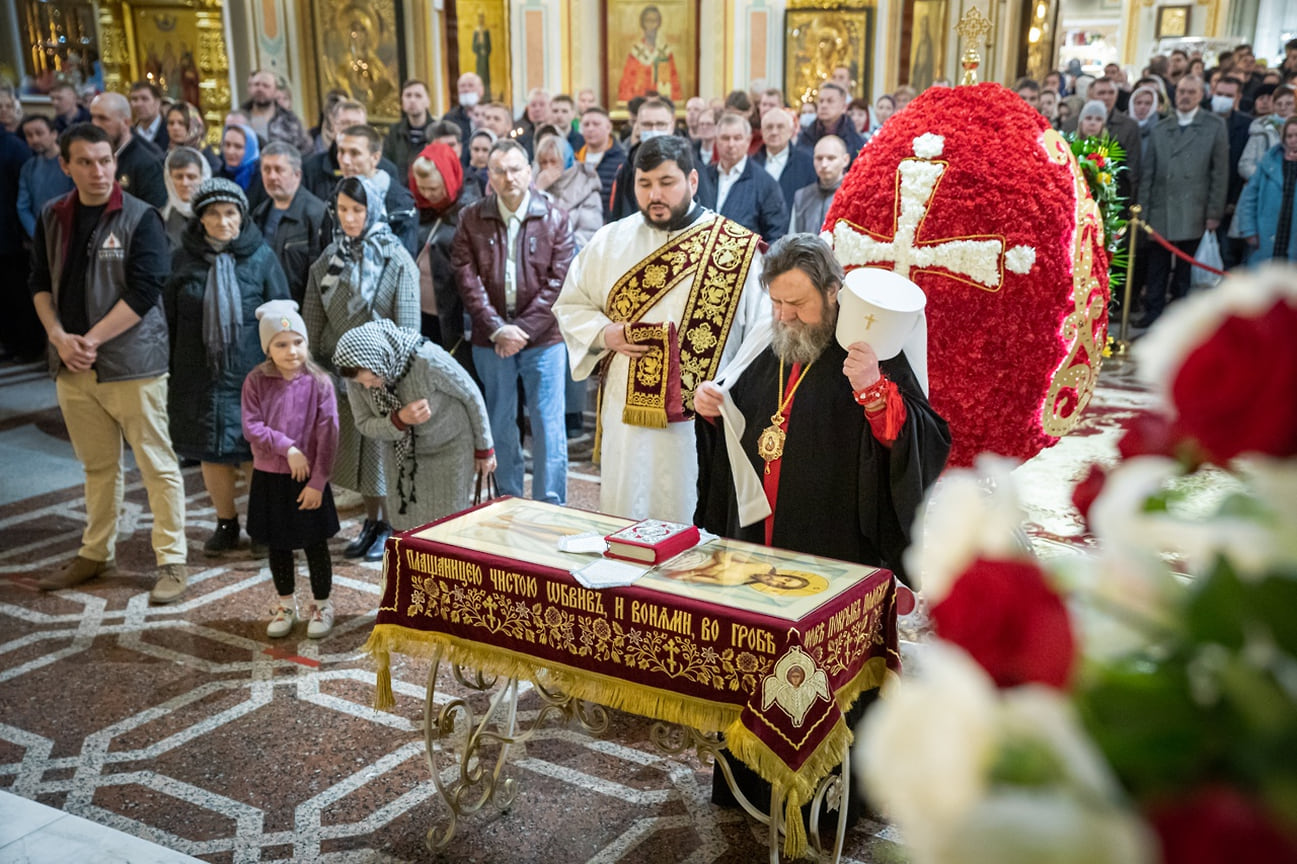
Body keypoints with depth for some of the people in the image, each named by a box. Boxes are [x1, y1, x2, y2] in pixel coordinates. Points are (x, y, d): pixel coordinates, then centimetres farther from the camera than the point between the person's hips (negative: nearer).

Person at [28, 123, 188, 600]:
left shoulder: (140, 218, -7)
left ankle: (172, 560, 8)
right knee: (97, 465, 16)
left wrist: (92, 339, -15)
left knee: (157, 463, 0)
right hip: (73, 364, 5)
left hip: (132, 362, -5)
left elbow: (144, 291, -15)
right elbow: (40, 283, 11)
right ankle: (96, 554, 29)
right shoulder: (52, 218, 9)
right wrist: (59, 337, -5)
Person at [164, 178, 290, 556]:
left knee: (255, 454, 1)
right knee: (211, 453, 9)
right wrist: (170, 377, 5)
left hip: (251, 375, -2)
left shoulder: (261, 256, -2)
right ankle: (226, 524, 25)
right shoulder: (183, 258, 2)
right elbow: (169, 319, 7)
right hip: (200, 376, 2)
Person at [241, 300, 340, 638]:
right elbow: (251, 427, -9)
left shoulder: (319, 383, -11)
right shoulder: (256, 382, -5)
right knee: (277, 545, 16)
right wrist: (287, 447, -19)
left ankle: (321, 605, 26)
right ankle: (285, 604, 34)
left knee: (315, 544, 8)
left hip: (308, 479, -2)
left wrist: (318, 482, -13)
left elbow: (327, 438, -11)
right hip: (268, 477, 2)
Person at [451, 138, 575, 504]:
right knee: (500, 422, 10)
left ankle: (550, 506, 10)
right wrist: (496, 328, -11)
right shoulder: (471, 219, 3)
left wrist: (525, 329, -11)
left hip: (542, 338, -1)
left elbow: (558, 281, -5)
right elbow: (467, 279, -2)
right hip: (490, 339, 2)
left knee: (548, 424, 0)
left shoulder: (555, 218, 0)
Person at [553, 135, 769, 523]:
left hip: (702, 418, -2)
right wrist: (604, 334, -5)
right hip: (626, 413, 3)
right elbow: (570, 305, 15)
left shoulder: (738, 248, -3)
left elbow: (764, 331, -4)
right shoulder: (610, 241, 7)